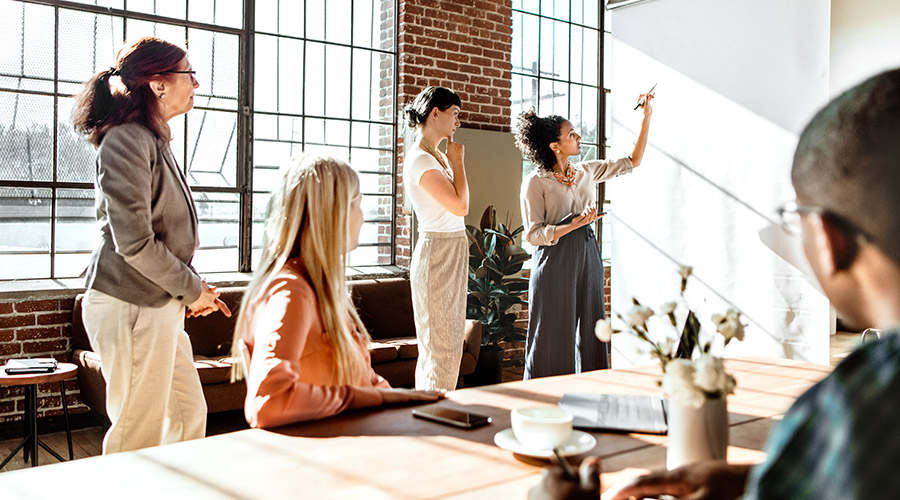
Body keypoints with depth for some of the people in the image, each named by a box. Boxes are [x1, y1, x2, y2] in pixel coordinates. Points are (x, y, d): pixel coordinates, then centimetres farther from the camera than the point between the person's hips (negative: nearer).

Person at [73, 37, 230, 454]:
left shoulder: (154, 141, 16)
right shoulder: (125, 140, -15)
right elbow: (134, 242, -20)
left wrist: (194, 287, 10)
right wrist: (193, 290, -9)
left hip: (159, 305, 10)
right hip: (130, 307, -10)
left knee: (189, 412, 15)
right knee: (140, 435, 0)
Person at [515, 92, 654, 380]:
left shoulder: (586, 172, 12)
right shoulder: (535, 182, -6)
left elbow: (632, 161, 20)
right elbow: (533, 234, -11)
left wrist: (646, 118, 15)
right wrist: (573, 224, -23)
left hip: (588, 259, 6)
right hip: (554, 264, -6)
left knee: (589, 333, 8)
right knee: (554, 340, -2)